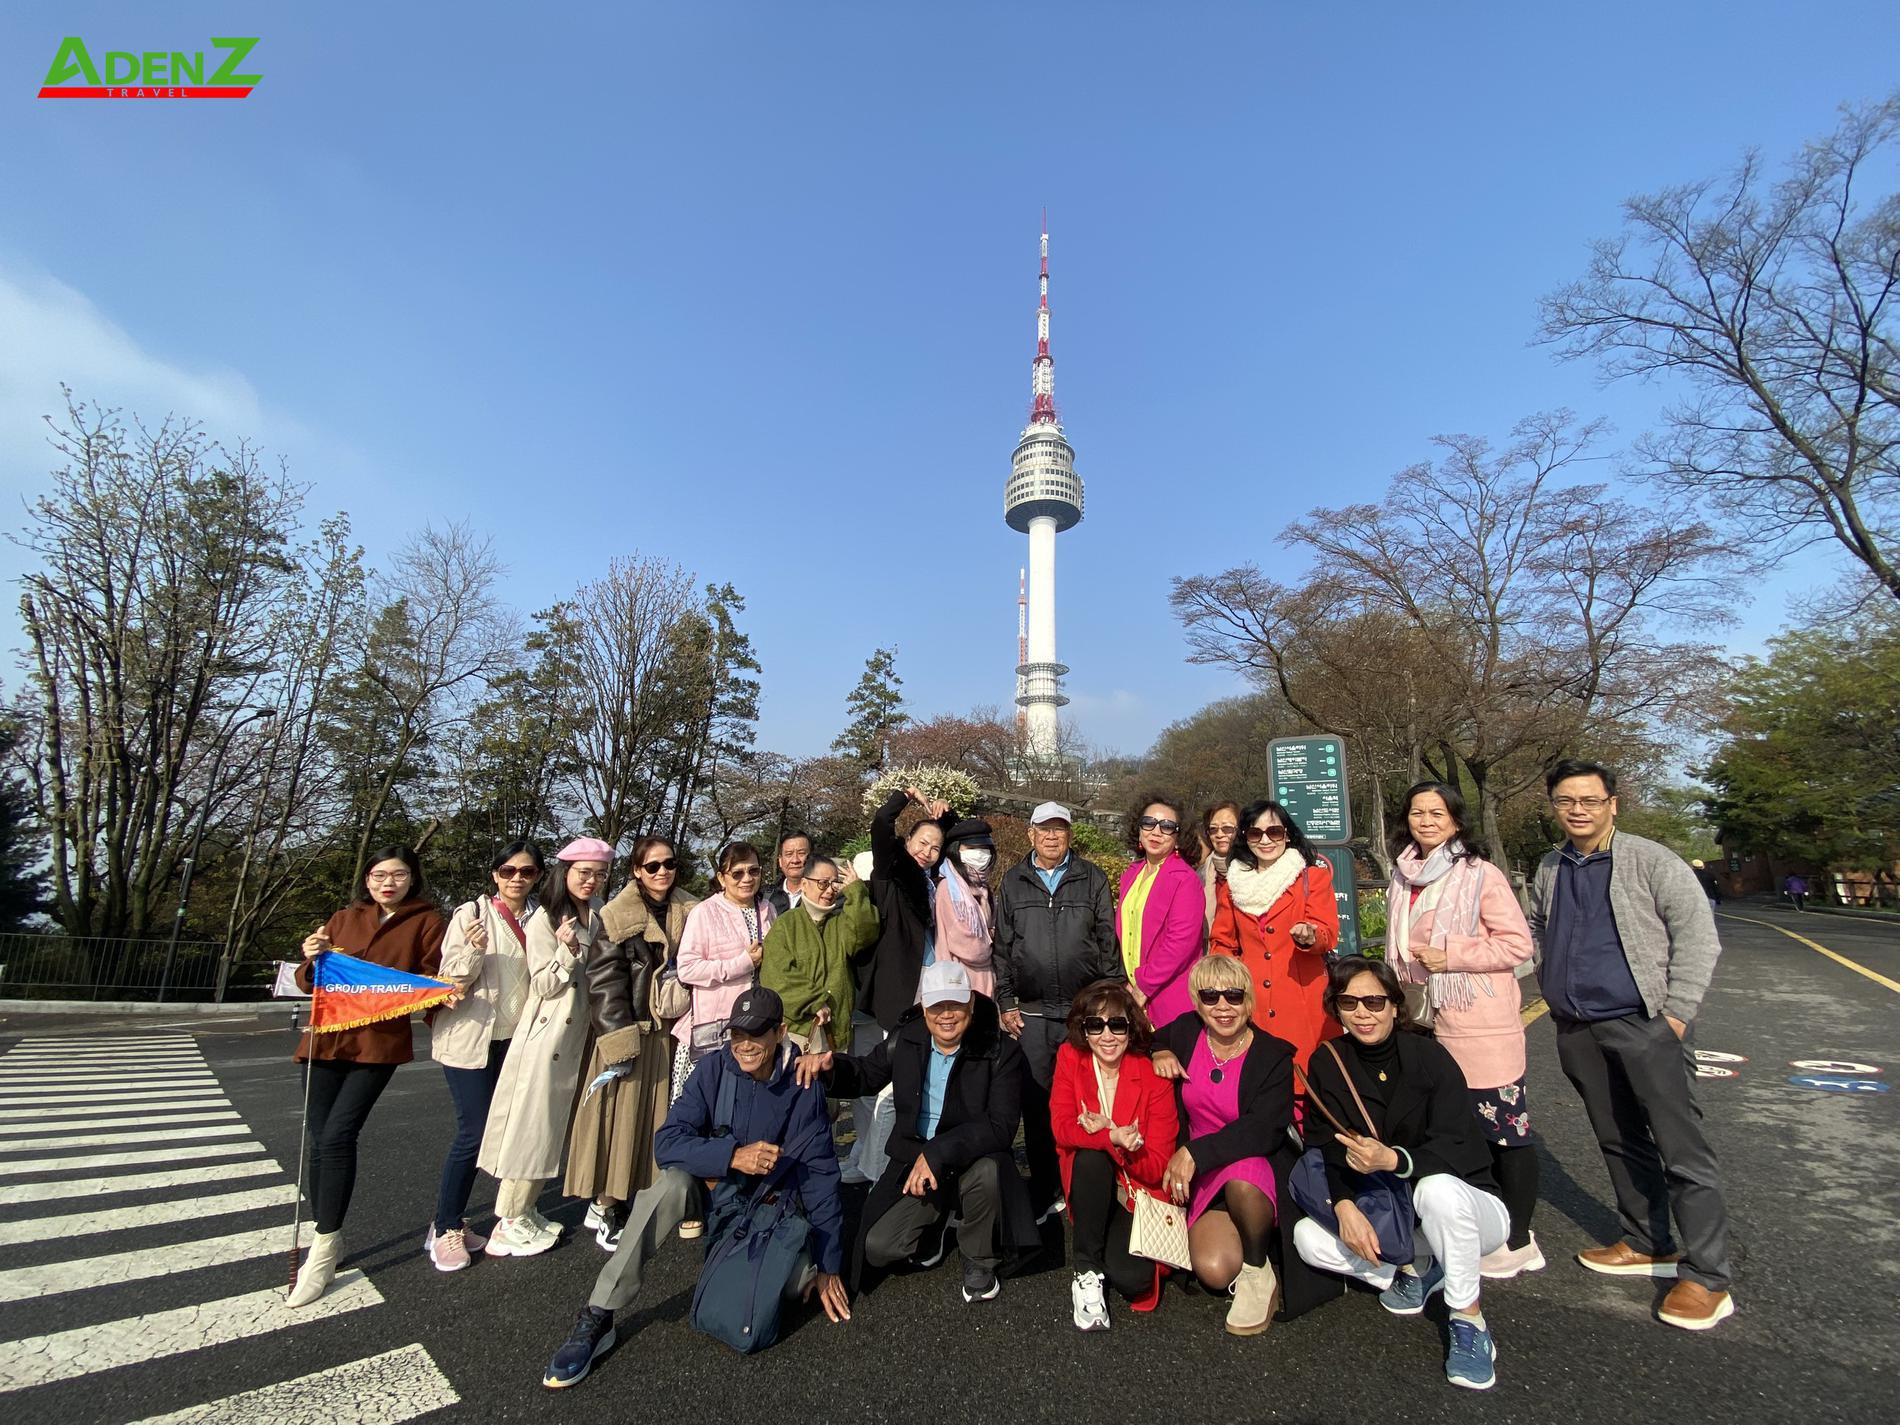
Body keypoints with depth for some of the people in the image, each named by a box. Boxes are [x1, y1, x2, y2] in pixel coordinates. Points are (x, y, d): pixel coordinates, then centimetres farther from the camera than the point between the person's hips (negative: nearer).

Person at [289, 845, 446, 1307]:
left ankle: (323, 1251, 1)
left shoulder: (426, 922, 3)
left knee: (338, 1136, -12)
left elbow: (433, 981, 1)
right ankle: (326, 1232, 24)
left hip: (380, 1042, -4)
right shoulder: (343, 919, 14)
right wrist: (312, 960, -5)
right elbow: (309, 982, 14)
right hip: (326, 1038, 4)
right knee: (320, 1140, 6)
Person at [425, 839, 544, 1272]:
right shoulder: (471, 914, -7)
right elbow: (452, 977, -7)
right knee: (474, 1132, -6)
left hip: (518, 1037, 5)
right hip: (471, 1038, -5)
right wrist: (473, 952, -27)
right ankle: (445, 1229, 13)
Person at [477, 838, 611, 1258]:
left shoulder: (596, 917, 9)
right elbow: (546, 985, -13)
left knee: (549, 1126, 14)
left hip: (577, 1033, 7)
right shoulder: (544, 920, -12)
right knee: (531, 1124, 0)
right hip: (546, 1033, -7)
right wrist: (567, 950, -29)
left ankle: (525, 1211, 25)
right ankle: (509, 1223, 13)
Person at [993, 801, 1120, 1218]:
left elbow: (1109, 943, 4)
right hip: (1032, 1012, 1)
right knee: (1036, 1104, 6)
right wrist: (1005, 1004, 5)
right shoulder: (1012, 882, 8)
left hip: (1086, 1009, -1)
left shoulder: (1092, 878, 5)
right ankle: (1043, 1194, 20)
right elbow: (1002, 947, 9)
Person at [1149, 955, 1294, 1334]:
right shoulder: (1186, 1032, -1)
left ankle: (1258, 1272, -9)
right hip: (1203, 1179, 3)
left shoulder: (1274, 1055, -10)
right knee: (1213, 1270, -21)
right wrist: (1159, 1053, -5)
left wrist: (1195, 1153, -27)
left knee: (1240, 1177, -38)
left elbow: (1265, 1129, -20)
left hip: (1257, 1169, -2)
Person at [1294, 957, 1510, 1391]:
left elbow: (1458, 1150, -25)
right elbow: (1321, 1150, -10)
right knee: (1307, 1237, -19)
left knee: (1437, 1188, -38)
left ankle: (1469, 1323, -14)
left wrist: (1392, 1159, -41)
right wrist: (1344, 1206, -27)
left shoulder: (1429, 1056, -18)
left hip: (1465, 1207, -3)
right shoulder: (1326, 1065, -7)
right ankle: (1415, 1270, 3)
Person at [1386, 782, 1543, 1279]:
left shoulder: (1480, 874, -10)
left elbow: (1517, 943, -13)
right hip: (1430, 1023, 7)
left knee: (1505, 1131, 4)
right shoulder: (1403, 879, 9)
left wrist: (1450, 956, -19)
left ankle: (1518, 1243, 20)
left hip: (1482, 1027, -6)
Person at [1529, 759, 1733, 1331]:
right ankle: (1647, 1245, 29)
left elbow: (1698, 934, -9)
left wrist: (1677, 1012, -12)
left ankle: (1707, 1277, 9)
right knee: (1619, 1143, 15)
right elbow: (1532, 933, 22)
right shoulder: (1549, 870, 9)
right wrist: (1555, 994, 12)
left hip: (1644, 1025, -5)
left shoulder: (1650, 860, -7)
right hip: (1578, 1032, 5)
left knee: (1682, 1149, -2)